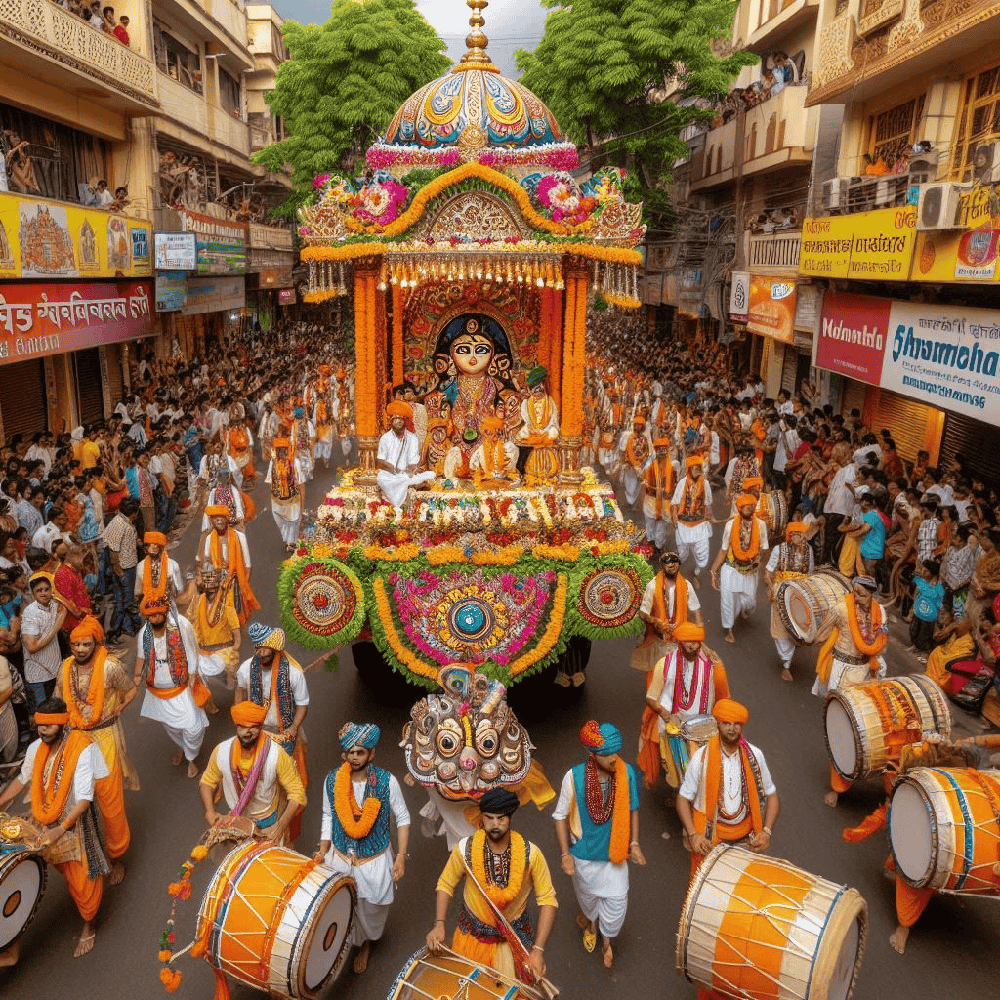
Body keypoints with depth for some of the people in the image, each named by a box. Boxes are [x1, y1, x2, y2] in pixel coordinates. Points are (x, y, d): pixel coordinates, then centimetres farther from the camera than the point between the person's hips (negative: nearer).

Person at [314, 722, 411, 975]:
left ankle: (365, 944, 50)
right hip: (339, 858, 1)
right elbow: (328, 816, 4)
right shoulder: (332, 780, -13)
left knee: (371, 911, 17)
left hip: (375, 861, -1)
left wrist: (401, 857, -10)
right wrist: (323, 850, -3)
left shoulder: (387, 781, -20)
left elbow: (402, 819, -8)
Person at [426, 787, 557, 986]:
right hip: (472, 935, 1)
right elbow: (445, 885, -3)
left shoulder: (530, 854, -23)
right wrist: (439, 924, -15)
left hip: (513, 939, -1)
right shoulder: (465, 849, -21)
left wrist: (538, 949, -21)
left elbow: (547, 900, -14)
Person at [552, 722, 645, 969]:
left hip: (615, 851, 2)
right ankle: (590, 921, 58)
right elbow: (560, 816, -14)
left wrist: (634, 843, -5)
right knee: (588, 893, 22)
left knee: (617, 899, 10)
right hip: (585, 852, -1)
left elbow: (632, 809, -1)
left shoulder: (627, 773, -20)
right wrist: (565, 854, -16)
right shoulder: (574, 777, -28)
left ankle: (607, 939, 42)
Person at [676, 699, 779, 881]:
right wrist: (693, 834, -18)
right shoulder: (701, 757, -13)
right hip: (708, 839, -2)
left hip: (746, 838, 2)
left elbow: (771, 795, 4)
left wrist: (766, 831, -9)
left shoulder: (754, 756, -6)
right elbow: (683, 798, -6)